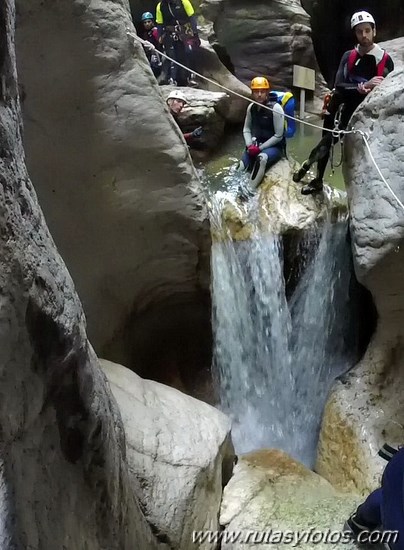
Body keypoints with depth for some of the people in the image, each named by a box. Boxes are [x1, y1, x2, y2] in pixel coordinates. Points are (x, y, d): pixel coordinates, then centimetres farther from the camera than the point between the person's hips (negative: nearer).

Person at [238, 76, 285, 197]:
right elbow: (246, 129, 11)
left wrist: (260, 148, -19)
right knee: (241, 168, -18)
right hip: (256, 144, 6)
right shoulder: (251, 107, 1)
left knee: (261, 158, -37)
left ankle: (249, 191, -34)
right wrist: (249, 145, -8)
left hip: (275, 146, -6)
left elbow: (278, 136, -16)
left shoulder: (275, 108, -16)